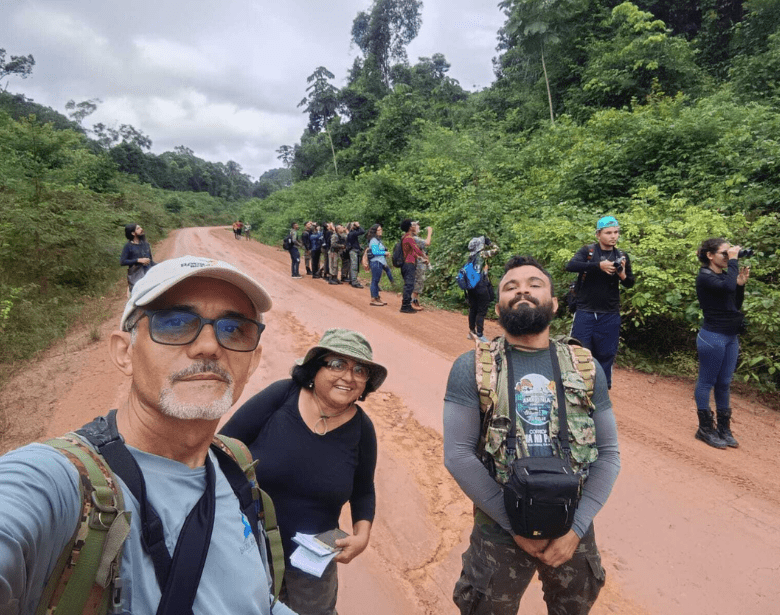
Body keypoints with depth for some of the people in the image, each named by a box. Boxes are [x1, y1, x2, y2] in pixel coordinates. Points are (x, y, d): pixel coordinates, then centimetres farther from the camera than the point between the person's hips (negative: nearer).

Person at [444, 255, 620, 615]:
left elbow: (608, 454, -1)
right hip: (499, 532, -2)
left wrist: (577, 528, -10)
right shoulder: (471, 368, -11)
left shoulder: (586, 369, -3)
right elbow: (458, 454, -14)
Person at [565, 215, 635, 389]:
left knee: (606, 355, 9)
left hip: (610, 316, 2)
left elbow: (630, 284, 12)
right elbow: (570, 266, -21)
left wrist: (623, 275, -11)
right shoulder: (587, 251, -3)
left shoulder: (622, 256, 6)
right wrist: (599, 265, -30)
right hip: (585, 313, -2)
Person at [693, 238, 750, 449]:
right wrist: (733, 261, -21)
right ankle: (705, 428, 14)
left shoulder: (724, 275, 10)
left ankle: (724, 428, 23)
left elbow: (736, 305, 14)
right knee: (707, 382, 3)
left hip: (731, 337, 8)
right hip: (713, 337, -8)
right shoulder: (705, 277, -12)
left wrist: (741, 284, 1)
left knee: (724, 383, 13)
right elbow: (727, 287, -31)